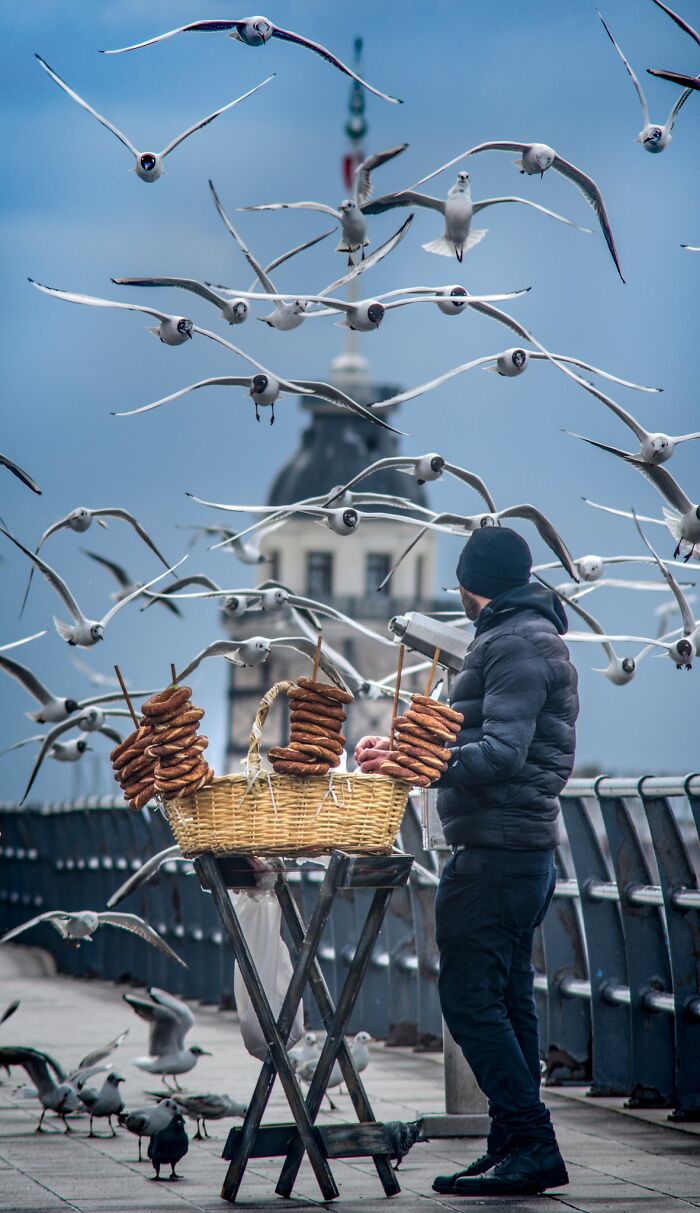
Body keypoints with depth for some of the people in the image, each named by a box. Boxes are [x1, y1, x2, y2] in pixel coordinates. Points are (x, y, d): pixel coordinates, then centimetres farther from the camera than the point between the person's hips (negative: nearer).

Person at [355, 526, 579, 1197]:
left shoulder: (514, 644, -12)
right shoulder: (533, 635, 20)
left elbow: (501, 754, -23)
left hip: (495, 853, -11)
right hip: (523, 847, 11)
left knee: (470, 998, -11)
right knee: (507, 1002, 11)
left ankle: (532, 1146, -12)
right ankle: (515, 1149, 13)